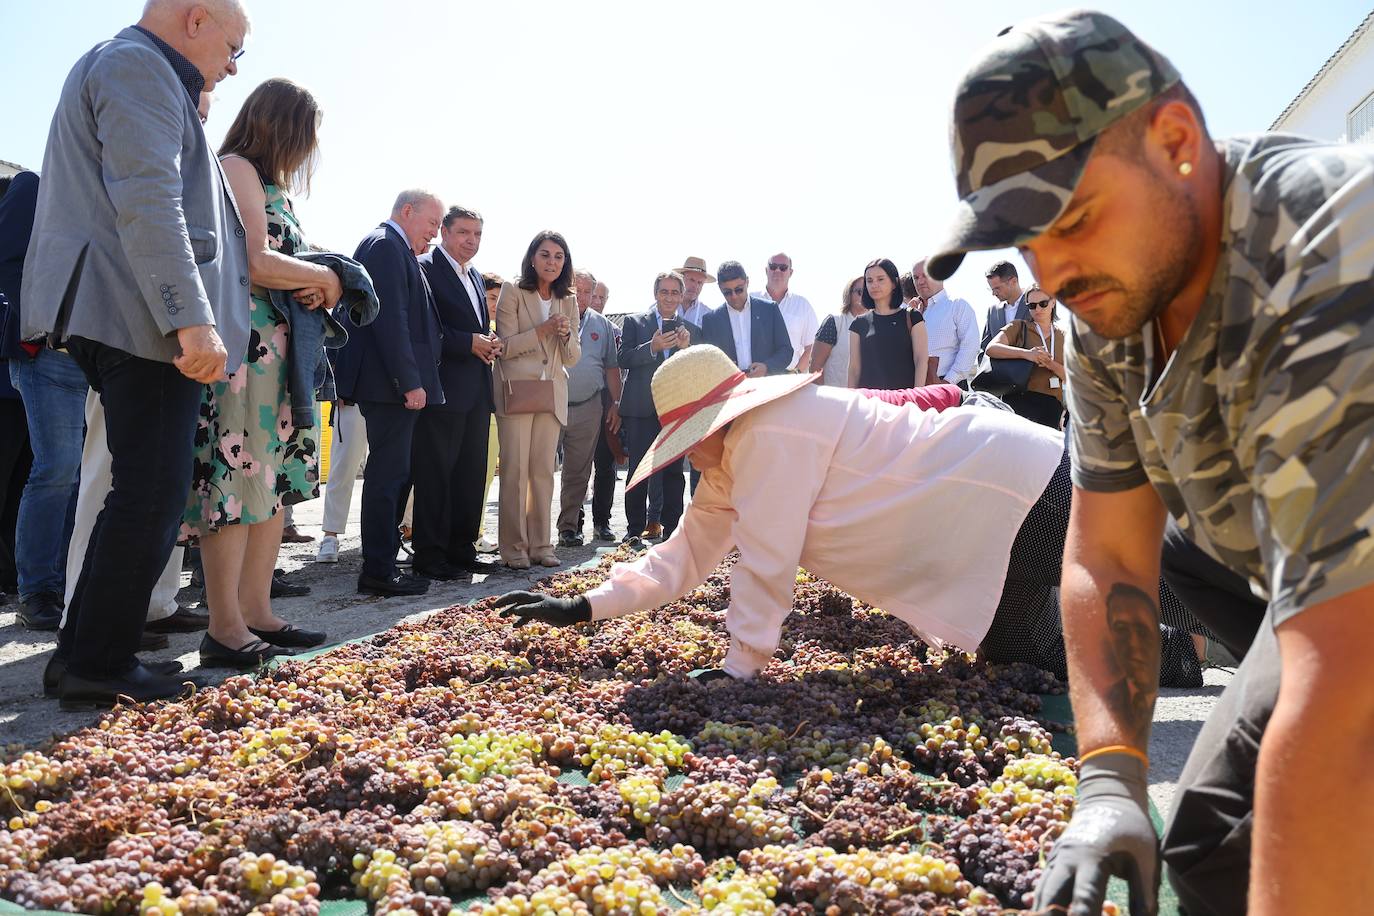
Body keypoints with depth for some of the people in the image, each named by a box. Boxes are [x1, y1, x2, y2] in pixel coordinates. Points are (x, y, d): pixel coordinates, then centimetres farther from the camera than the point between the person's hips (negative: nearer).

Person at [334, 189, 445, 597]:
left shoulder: (392, 247, 22)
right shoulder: (386, 244, -10)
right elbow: (391, 318, -20)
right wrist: (410, 381, -21)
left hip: (393, 384, 11)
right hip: (391, 383, -11)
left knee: (393, 473, 14)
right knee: (389, 474, -7)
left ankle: (381, 563, 20)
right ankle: (379, 572, -2)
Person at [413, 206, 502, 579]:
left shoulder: (474, 276, 20)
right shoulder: (425, 268, -6)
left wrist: (489, 344, 4)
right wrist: (470, 343, -18)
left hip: (476, 391, 9)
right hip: (443, 389, -8)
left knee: (471, 473, 11)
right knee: (435, 472, -3)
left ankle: (461, 549, 19)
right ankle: (429, 555, 3)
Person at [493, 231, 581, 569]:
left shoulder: (568, 301, 13)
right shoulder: (512, 292, -1)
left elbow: (573, 357, 12)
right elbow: (506, 346, -7)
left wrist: (566, 334, -9)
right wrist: (542, 330, -18)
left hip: (552, 394, 4)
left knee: (543, 471, 6)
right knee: (515, 471, -4)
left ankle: (539, 544, 13)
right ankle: (513, 547, 3)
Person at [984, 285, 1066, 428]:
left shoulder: (1063, 336, 16)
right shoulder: (1019, 327, 6)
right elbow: (991, 348, -12)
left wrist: (1051, 365, -12)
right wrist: (1025, 353, -24)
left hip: (1053, 406, 4)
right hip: (1022, 401, -4)